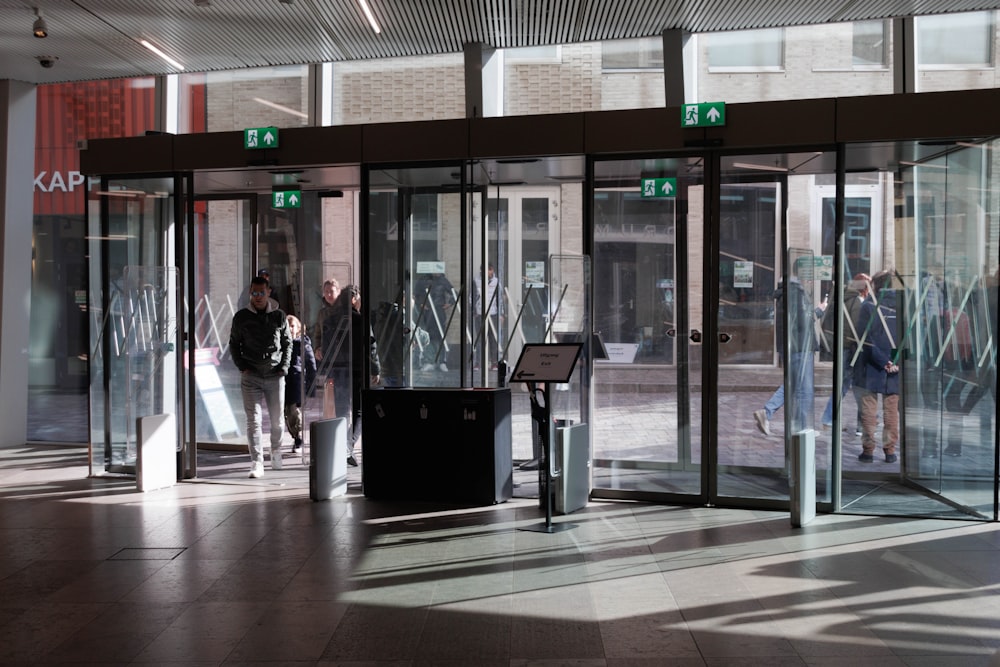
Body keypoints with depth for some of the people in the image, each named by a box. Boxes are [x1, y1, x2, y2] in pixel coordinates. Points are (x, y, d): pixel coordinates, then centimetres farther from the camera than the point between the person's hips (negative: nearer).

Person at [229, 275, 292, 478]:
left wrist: (284, 367, 0)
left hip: (275, 376, 1)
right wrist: (242, 366, -2)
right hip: (250, 376, -1)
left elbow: (287, 343, 12)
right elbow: (234, 344, 10)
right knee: (253, 420, -7)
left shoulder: (279, 316, 5)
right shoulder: (241, 317, 3)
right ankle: (257, 463, -7)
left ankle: (276, 450, 35)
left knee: (277, 419, 9)